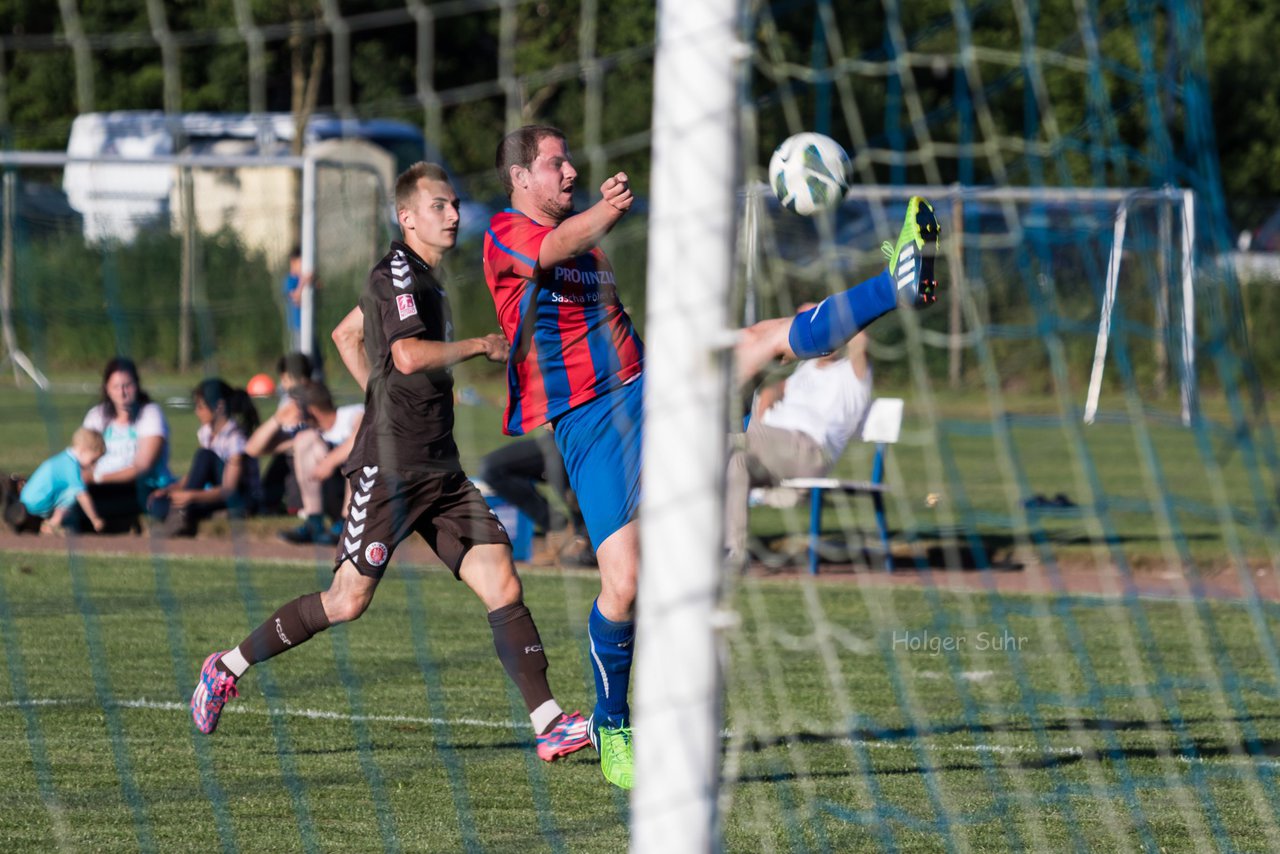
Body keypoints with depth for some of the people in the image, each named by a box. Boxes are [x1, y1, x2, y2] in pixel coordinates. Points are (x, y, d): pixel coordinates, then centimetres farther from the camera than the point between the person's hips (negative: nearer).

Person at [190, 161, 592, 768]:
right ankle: (228, 668, 12)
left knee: (501, 582, -4)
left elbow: (345, 335, 31)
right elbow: (408, 355, -26)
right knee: (348, 601, -5)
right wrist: (482, 346, -14)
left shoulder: (421, 277, 18)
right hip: (392, 463, -9)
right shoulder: (396, 273, -10)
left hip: (439, 464, 9)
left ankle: (549, 723, -10)